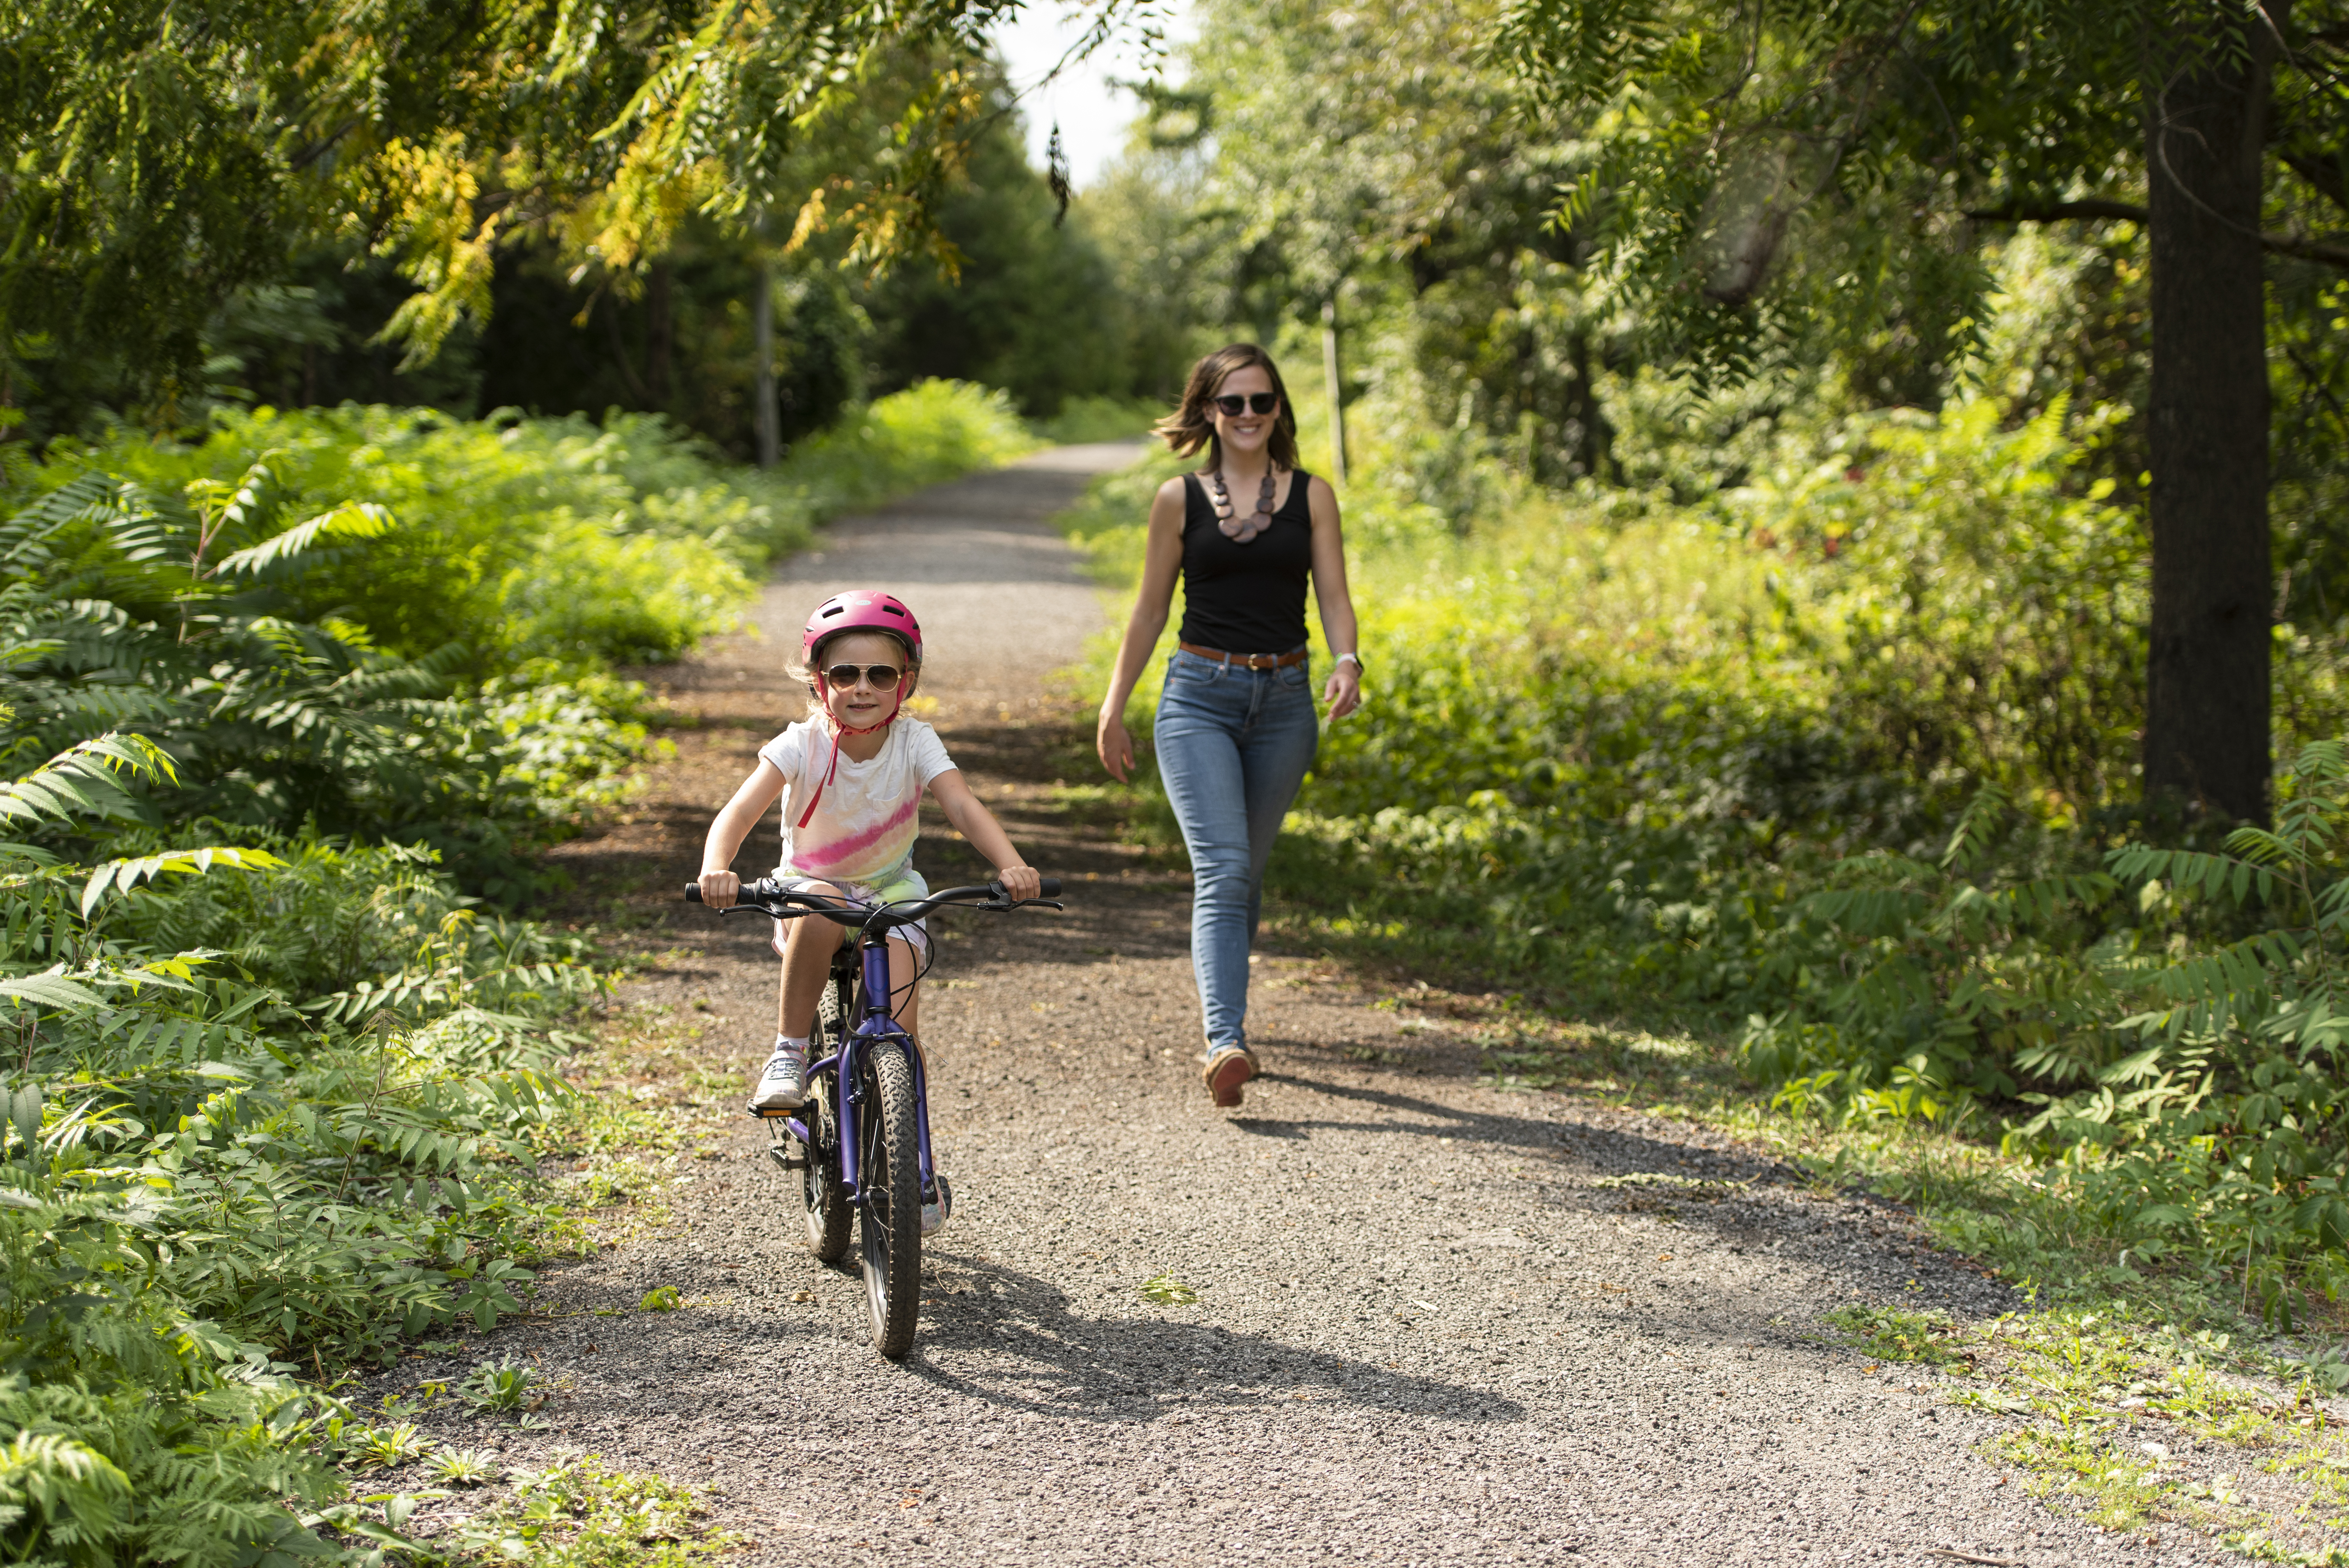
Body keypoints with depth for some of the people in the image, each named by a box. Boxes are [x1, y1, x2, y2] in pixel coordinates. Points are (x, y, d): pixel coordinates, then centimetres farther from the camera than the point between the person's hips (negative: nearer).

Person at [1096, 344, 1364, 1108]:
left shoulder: (1312, 496, 6)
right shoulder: (1180, 499, 3)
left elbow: (1333, 595, 2)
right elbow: (1151, 609, 9)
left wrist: (1347, 661, -18)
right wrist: (1114, 707, 7)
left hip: (1284, 701, 2)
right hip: (1198, 698, -2)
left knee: (1244, 873, 12)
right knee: (1221, 871, -16)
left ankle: (1220, 1016, 31)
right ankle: (1225, 1042, -25)